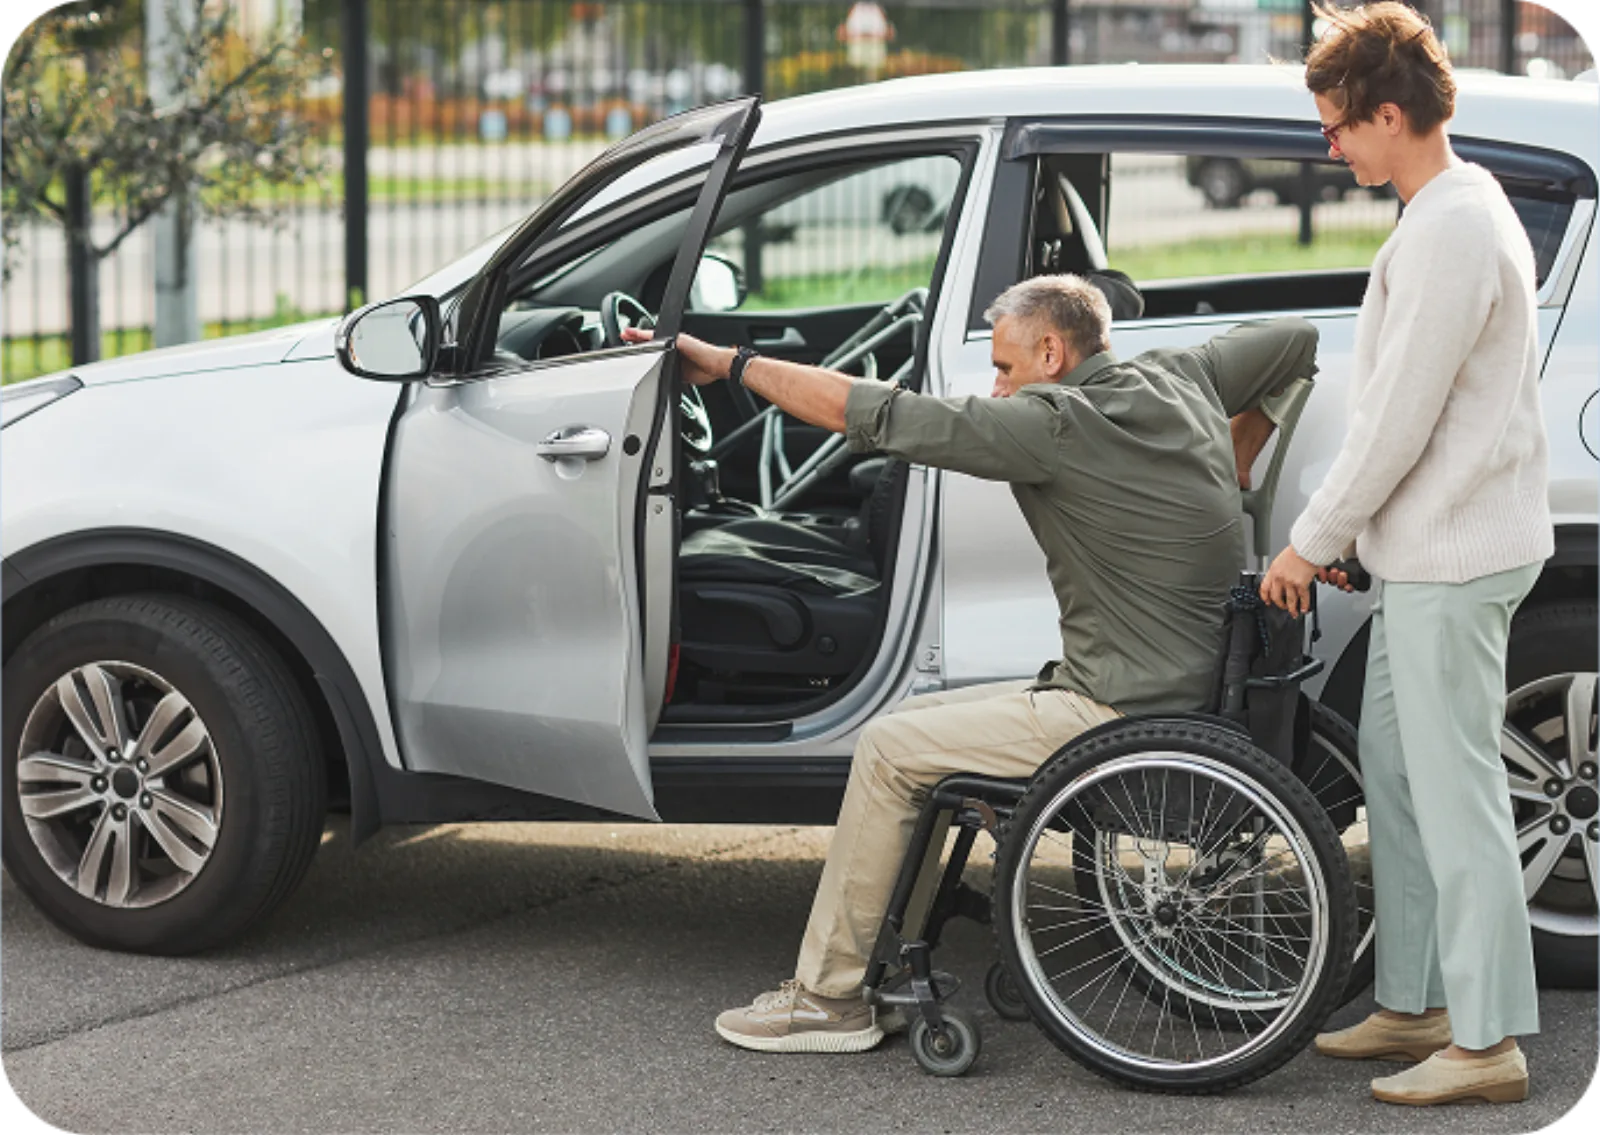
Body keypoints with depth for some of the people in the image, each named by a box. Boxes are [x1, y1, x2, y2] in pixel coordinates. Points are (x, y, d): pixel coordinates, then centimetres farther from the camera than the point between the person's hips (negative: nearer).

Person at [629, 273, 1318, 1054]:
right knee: (916, 719, 16)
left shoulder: (1051, 424, -17)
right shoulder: (1180, 382, 8)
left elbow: (871, 414, -14)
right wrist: (1231, 469, 25)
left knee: (888, 751, -3)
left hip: (1121, 717, -10)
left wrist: (729, 363, -5)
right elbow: (1297, 340, 25)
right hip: (1192, 688, 10)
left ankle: (829, 995, 5)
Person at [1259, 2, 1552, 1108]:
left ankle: (1488, 1041, -2)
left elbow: (1398, 422, -20)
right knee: (1395, 767, 17)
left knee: (1454, 791, -7)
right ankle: (1418, 1004, 25)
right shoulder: (1461, 207, 13)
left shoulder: (1450, 236, -20)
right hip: (1428, 551, 11)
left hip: (1453, 560, -11)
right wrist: (1336, 531, 20)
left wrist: (1311, 542, -10)